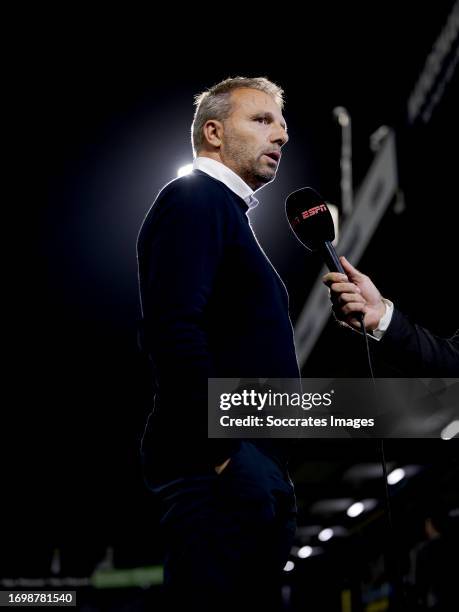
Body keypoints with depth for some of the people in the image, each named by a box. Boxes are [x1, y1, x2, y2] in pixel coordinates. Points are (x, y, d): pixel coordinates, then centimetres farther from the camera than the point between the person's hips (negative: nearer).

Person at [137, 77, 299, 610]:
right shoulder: (194, 199, -7)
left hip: (249, 472, 10)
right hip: (221, 472, -10)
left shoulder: (224, 209, 24)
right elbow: (174, 330, -21)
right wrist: (228, 456, -20)